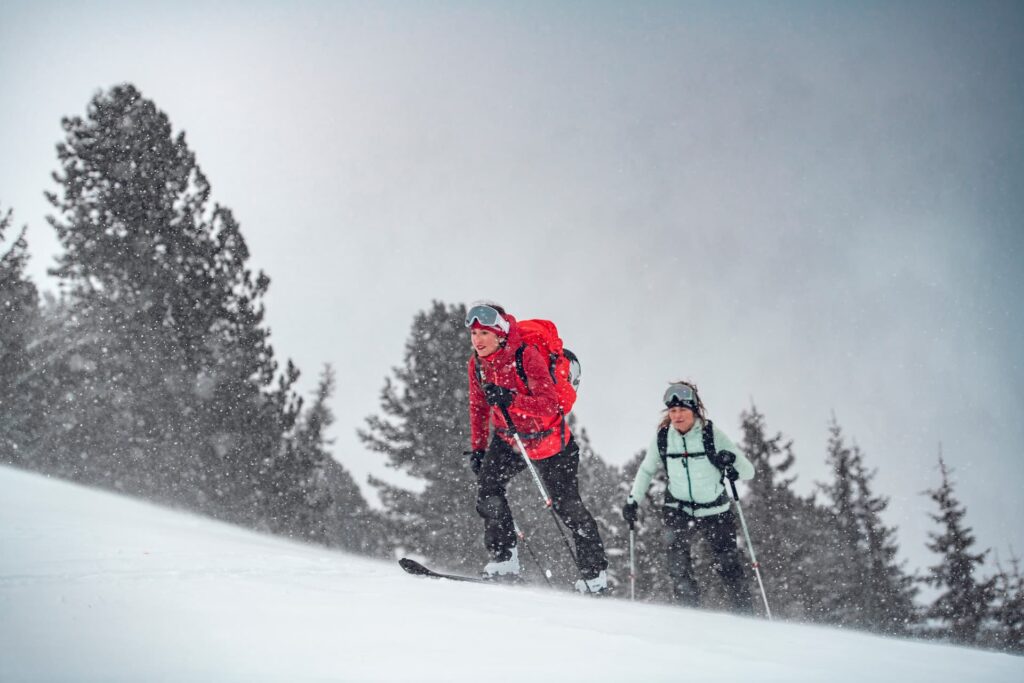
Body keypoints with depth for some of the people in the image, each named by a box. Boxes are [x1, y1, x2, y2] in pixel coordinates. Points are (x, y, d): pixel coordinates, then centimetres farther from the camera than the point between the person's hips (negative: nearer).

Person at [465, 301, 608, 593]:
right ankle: (505, 558, -8)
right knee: (486, 487, -17)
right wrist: (477, 448, 9)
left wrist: (510, 400, -47)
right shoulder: (477, 364, -7)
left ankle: (595, 572, 15)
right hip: (508, 437, 5)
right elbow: (478, 408, 9)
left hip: (548, 439, -5)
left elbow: (549, 404, -34)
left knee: (566, 506, 1)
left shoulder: (527, 356, -26)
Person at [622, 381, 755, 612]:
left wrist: (731, 462, -32)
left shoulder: (712, 434, -13)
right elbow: (646, 471, 12)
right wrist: (633, 500, 3)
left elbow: (748, 471, -12)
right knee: (677, 552, -21)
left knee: (728, 565, 2)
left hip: (715, 510, -1)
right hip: (679, 510, 1)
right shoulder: (662, 438, -6)